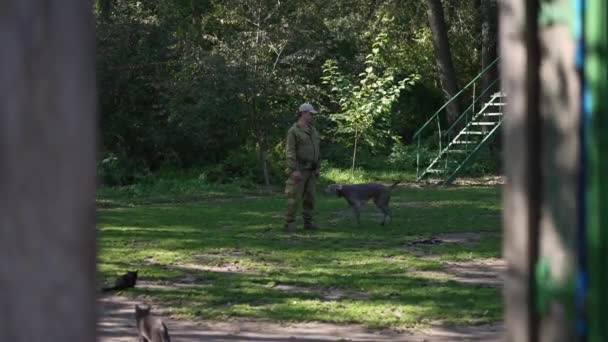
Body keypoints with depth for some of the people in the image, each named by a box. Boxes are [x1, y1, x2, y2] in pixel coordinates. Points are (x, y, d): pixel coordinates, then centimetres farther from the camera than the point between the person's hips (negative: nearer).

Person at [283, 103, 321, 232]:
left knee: (309, 196, 6)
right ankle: (289, 223, -4)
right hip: (299, 169, -7)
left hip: (310, 169, 7)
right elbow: (290, 152, -17)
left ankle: (308, 222, 12)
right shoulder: (293, 131, -13)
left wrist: (317, 168, 14)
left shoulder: (312, 130, 13)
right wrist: (294, 170, -24)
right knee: (295, 197, -9)